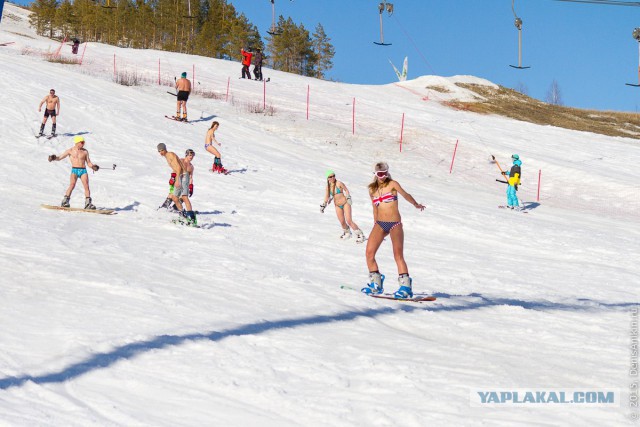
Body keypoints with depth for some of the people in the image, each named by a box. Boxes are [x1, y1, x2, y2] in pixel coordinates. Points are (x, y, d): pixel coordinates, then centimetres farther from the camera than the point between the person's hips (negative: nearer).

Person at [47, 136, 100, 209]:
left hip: (83, 170, 2)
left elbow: (88, 163, 15)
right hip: (74, 170, -2)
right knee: (72, 185, -19)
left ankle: (88, 203, -7)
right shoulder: (70, 151, 8)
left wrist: (93, 166, -5)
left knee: (86, 186, -10)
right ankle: (65, 201, -15)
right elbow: (59, 158, 11)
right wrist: (54, 158, -8)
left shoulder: (85, 152, 13)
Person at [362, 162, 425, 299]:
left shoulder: (392, 184, -2)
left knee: (398, 254, -15)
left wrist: (416, 204, -36)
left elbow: (404, 194, -19)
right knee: (369, 253, -6)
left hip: (395, 224, -5)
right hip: (380, 224, 5)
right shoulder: (372, 190, 12)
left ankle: (405, 287, -16)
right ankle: (376, 284, 6)